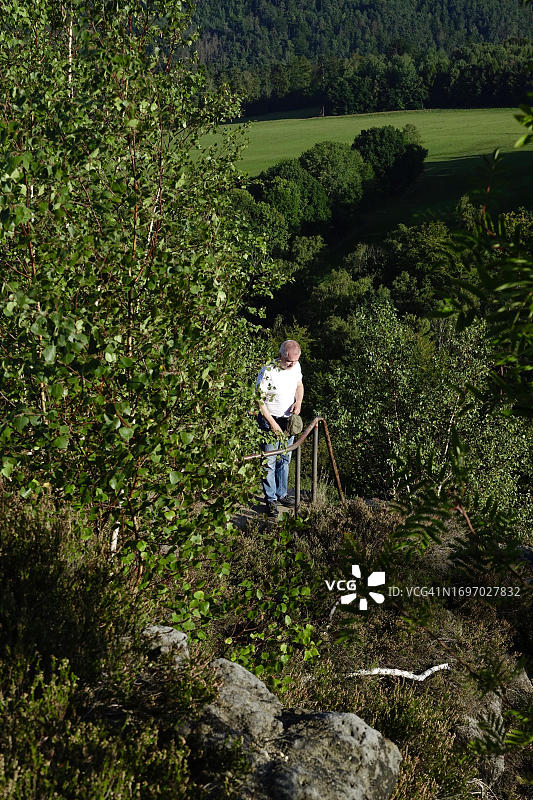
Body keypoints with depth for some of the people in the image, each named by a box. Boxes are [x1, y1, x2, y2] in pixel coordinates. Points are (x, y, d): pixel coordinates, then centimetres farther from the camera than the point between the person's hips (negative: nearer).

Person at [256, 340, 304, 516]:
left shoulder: (296, 366, -4)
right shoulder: (268, 372, -23)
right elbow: (259, 400, -18)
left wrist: (299, 401, -5)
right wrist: (272, 423, -19)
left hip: (289, 420, 6)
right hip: (270, 420, -6)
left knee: (284, 459, 16)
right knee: (269, 461, -1)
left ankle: (281, 494, 31)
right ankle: (271, 500, 10)